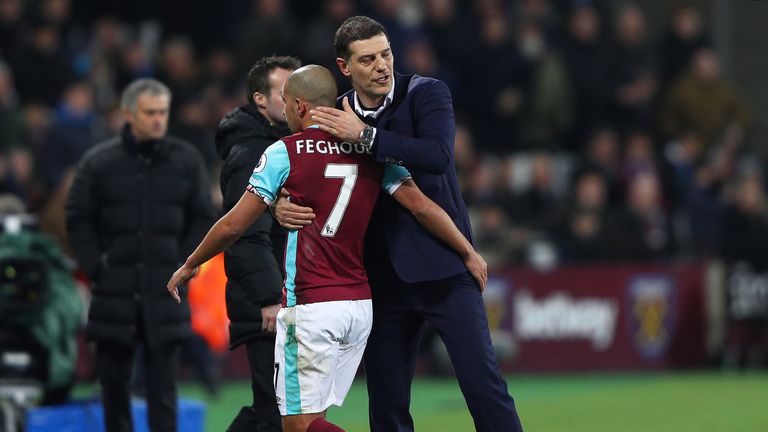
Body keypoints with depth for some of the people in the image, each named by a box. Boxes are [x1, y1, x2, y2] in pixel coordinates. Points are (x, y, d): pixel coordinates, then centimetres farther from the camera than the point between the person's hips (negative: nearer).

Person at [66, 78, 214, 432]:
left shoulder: (187, 161, 4)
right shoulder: (99, 163, 2)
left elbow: (202, 220, 10)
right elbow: (78, 221, 6)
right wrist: (96, 268, -4)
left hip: (165, 295, 0)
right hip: (114, 293, 0)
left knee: (163, 384, -3)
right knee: (114, 380, 6)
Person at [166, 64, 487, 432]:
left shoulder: (284, 153, -5)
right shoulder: (370, 151, 7)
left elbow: (234, 225, -2)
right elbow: (422, 208, 4)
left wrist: (190, 265, 12)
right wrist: (468, 253, 16)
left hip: (309, 308, -6)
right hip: (360, 303, 6)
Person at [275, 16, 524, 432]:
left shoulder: (427, 94, -6)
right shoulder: (335, 116, 5)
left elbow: (438, 155, -24)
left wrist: (366, 136, -25)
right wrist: (283, 206, -10)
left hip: (441, 267, -4)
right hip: (383, 279, 4)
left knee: (481, 380, -10)